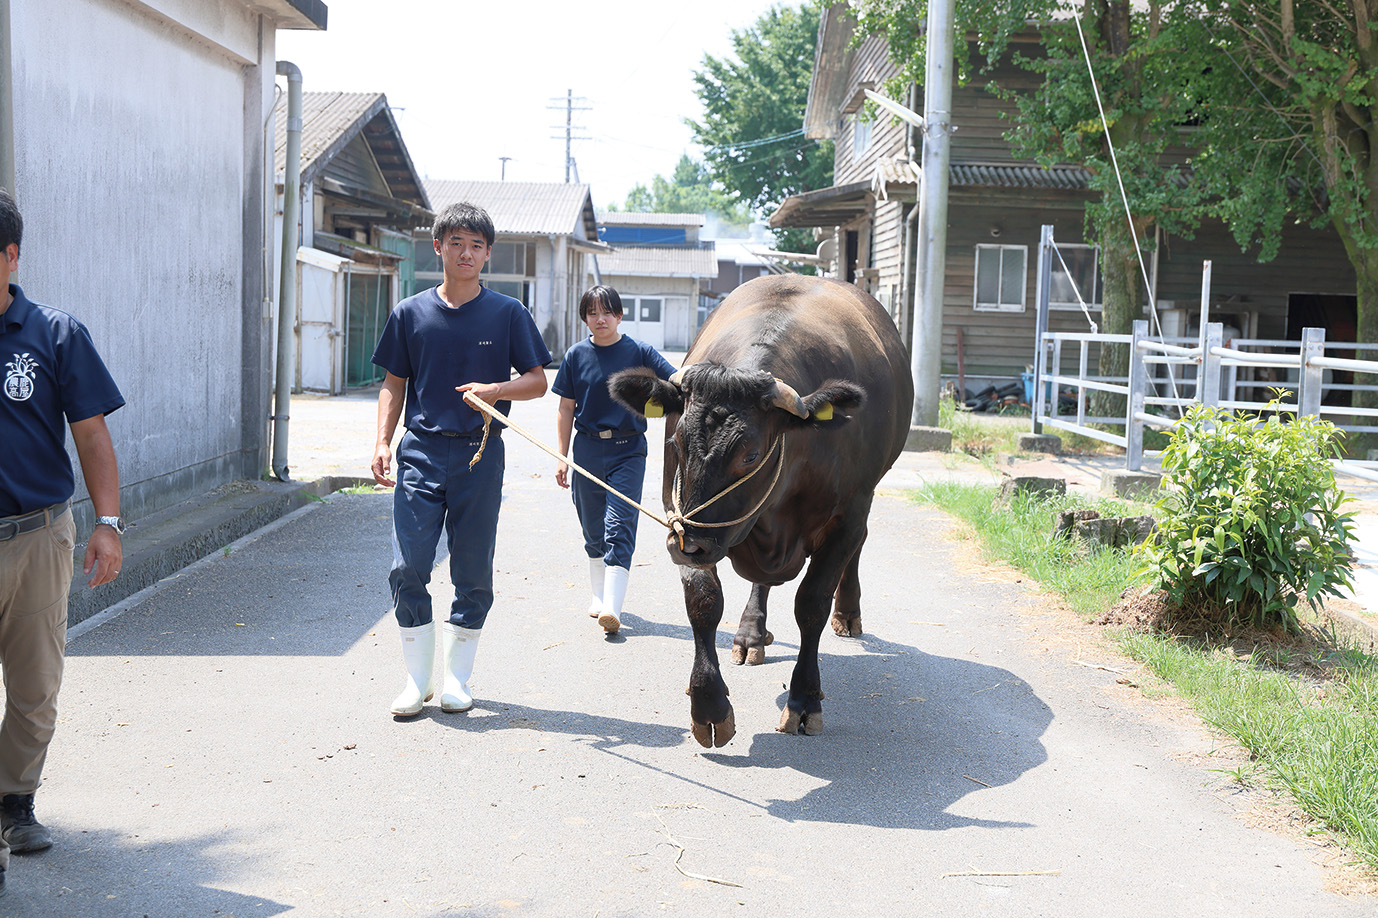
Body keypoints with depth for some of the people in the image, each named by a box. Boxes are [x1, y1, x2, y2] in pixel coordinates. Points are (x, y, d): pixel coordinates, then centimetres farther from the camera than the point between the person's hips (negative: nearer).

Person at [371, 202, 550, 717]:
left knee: (473, 574, 4)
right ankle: (417, 679, 7)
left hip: (479, 454, -1)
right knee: (407, 567, -6)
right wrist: (383, 442, -1)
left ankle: (456, 679, 18)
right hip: (421, 452, 1)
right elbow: (394, 385, 12)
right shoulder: (410, 313, 7)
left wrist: (494, 390, -15)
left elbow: (537, 381, 4)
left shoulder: (508, 314, 3)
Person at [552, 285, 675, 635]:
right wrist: (562, 457, 6)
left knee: (619, 525, -11)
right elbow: (566, 409, 8)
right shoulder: (576, 356, 4)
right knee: (593, 528, 12)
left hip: (628, 451, -3)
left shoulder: (639, 352, -2)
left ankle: (612, 607, -16)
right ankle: (600, 594, 29)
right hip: (588, 449, 3)